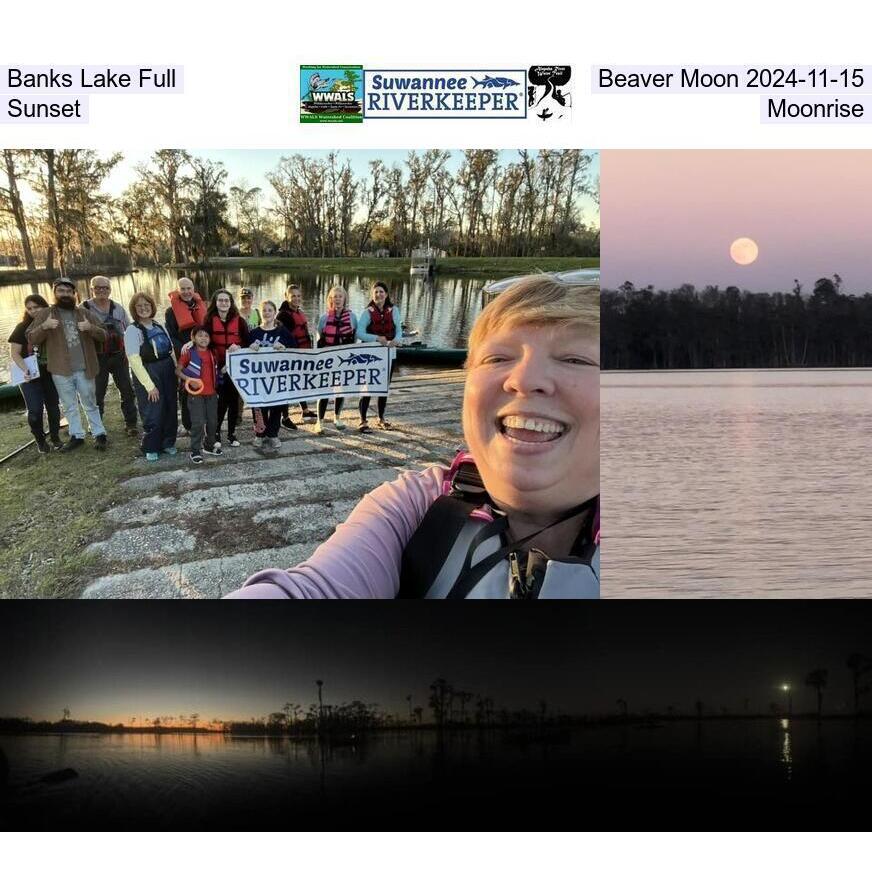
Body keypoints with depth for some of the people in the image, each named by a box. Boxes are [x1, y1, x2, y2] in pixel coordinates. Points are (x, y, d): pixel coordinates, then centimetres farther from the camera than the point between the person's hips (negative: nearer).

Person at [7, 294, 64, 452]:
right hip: (30, 376, -2)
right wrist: (25, 370, -20)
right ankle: (40, 440, 14)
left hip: (51, 374, 2)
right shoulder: (22, 327, -4)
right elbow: (14, 352, -6)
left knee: (53, 407, 9)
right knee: (35, 410, -5)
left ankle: (55, 437, 25)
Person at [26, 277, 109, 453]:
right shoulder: (44, 314, 2)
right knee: (69, 406, 11)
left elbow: (103, 336, 2)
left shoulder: (85, 313, 5)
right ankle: (76, 436, 22)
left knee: (90, 404, 10)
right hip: (61, 371, 0)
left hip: (84, 369, 0)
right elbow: (31, 339, -3)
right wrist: (44, 327, -22)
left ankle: (99, 435, 18)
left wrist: (91, 328, -20)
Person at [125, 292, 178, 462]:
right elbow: (134, 361, -14)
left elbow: (171, 352, 15)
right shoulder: (132, 330, -9)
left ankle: (167, 443, 25)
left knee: (170, 410, 8)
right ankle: (150, 449, 13)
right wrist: (149, 385, -17)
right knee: (152, 414, -3)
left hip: (168, 372, 6)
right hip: (147, 374, -6)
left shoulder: (160, 327, 10)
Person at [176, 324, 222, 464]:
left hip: (212, 393, 6)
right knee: (198, 423, -7)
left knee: (213, 421, 13)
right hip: (196, 393, -6)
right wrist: (188, 379, -18)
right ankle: (195, 451, 4)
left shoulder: (212, 354, 9)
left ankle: (209, 446, 30)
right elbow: (178, 370, -5)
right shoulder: (188, 353, -8)